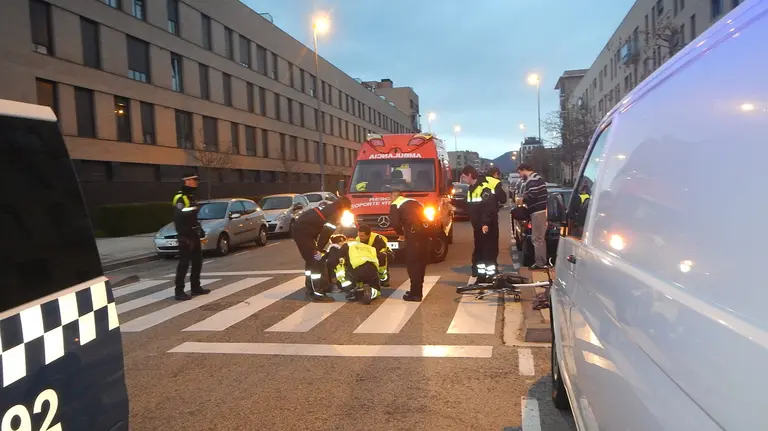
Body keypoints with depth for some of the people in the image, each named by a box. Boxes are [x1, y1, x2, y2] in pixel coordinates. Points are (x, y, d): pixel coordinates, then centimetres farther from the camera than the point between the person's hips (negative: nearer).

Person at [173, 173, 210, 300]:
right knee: (184, 263, -8)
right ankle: (179, 291, -3)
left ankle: (195, 287, 24)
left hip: (194, 235, 10)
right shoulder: (180, 198, -14)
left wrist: (199, 229, 20)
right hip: (185, 236, -10)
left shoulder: (191, 197, 17)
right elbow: (179, 217, -26)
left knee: (197, 261, 14)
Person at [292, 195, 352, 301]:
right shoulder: (335, 213, -6)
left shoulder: (329, 208, 22)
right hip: (303, 231, -10)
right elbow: (326, 232, -13)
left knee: (311, 260, 19)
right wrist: (319, 248, -6)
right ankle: (317, 293, -4)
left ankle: (310, 290, 27)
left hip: (300, 227, 10)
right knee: (317, 261, -5)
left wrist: (318, 247, 19)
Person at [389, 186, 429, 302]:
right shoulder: (414, 201, 27)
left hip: (413, 233, -7)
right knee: (421, 262, 16)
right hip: (424, 231, 7)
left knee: (413, 263, 1)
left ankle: (415, 294, 3)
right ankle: (417, 292, 26)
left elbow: (394, 223, -7)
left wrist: (400, 232, 11)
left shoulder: (395, 205, 5)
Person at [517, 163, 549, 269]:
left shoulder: (532, 180, -12)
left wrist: (522, 199, -7)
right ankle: (541, 261, 22)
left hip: (538, 212, -11)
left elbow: (532, 196, -24)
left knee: (537, 238, -7)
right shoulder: (535, 178, 22)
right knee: (539, 238, 16)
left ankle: (540, 263, -3)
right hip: (539, 210, 11)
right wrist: (524, 199, 15)